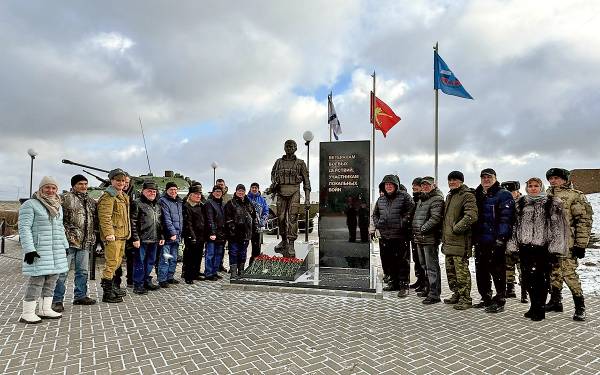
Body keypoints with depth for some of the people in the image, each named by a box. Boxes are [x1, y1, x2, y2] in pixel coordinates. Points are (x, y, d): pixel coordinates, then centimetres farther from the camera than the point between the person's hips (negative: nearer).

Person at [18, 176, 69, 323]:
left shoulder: (58, 206, 17)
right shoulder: (30, 204, -5)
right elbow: (24, 228, -11)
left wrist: (65, 246, 19)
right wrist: (29, 249, -18)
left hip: (57, 251, 7)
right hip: (39, 250, -7)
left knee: (52, 279, 8)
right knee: (37, 279, -7)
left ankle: (45, 310, 17)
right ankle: (27, 314, 3)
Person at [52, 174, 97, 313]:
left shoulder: (91, 201, 16)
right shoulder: (66, 198, -5)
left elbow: (95, 220, 24)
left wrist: (92, 237, 16)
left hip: (85, 243, 7)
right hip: (69, 241, -7)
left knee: (83, 270, 14)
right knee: (62, 271, -2)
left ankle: (80, 296, 26)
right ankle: (57, 300, 7)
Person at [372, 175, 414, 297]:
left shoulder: (404, 197, -3)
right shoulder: (381, 199, 14)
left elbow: (410, 212, -9)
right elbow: (375, 213, 25)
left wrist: (403, 223, -15)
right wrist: (377, 223, 10)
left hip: (400, 236, -6)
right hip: (385, 236, 6)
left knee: (402, 262, -1)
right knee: (389, 261, 14)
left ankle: (404, 285, 9)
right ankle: (393, 282, 28)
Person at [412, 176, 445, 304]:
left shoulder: (437, 199, -9)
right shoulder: (421, 199, 20)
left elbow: (435, 218, -20)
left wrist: (423, 229, -18)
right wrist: (415, 231, 14)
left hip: (430, 238, -9)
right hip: (419, 239, 9)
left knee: (432, 267, -5)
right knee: (423, 265, 19)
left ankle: (434, 294, 1)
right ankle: (428, 289, 32)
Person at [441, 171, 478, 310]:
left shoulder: (467, 195, -9)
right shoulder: (449, 196, 19)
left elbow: (471, 216, -22)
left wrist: (456, 228, -18)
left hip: (460, 241, -9)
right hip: (448, 241, 9)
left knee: (462, 272, -4)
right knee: (450, 271, 16)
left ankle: (465, 299, 8)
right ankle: (456, 295, 29)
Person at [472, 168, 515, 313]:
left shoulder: (503, 195, -5)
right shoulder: (477, 195, 16)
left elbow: (505, 218, -14)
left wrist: (501, 238, -20)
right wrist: (473, 238, 15)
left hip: (495, 241, -7)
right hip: (480, 241, 7)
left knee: (497, 271, 0)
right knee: (481, 271, 13)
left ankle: (500, 301, 12)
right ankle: (486, 298, 26)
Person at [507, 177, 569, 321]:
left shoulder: (552, 203, 4)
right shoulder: (520, 204, 14)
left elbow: (557, 225, -2)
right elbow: (515, 225, 15)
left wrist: (555, 246, -10)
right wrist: (513, 245, 9)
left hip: (542, 246, -4)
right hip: (524, 246, 4)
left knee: (538, 277, -5)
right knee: (527, 278, 7)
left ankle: (540, 309, 9)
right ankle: (534, 306, 23)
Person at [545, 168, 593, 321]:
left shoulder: (575, 195, -5)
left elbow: (584, 220, -9)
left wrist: (581, 244, -13)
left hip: (567, 243, -6)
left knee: (569, 273, -8)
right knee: (554, 273, 13)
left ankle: (580, 307, 6)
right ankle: (555, 301, 24)